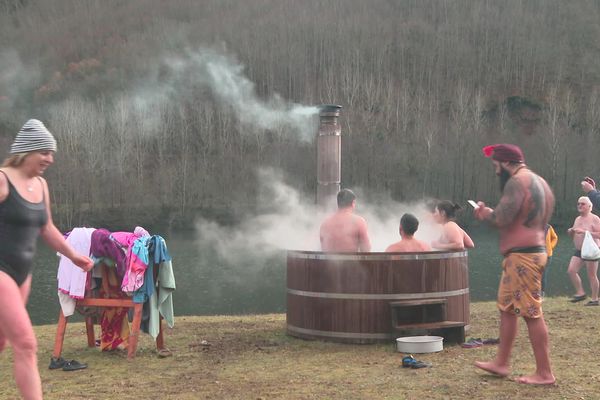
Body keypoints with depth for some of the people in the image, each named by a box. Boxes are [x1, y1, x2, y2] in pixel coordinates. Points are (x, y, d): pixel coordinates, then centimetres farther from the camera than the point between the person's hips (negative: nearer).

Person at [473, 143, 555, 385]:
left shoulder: (517, 182, -15)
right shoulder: (538, 181, 18)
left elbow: (501, 218, -23)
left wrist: (485, 214, -2)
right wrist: (490, 214, 13)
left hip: (522, 256, -11)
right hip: (535, 250, 11)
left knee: (532, 313, -5)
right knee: (507, 308, 17)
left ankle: (544, 374, 0)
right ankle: (501, 363, 25)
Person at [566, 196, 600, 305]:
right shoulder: (577, 219, 15)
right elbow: (573, 237, 23)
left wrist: (584, 232, -23)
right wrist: (571, 232, 0)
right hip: (579, 251, 7)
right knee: (571, 270, -6)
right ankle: (580, 293, 5)